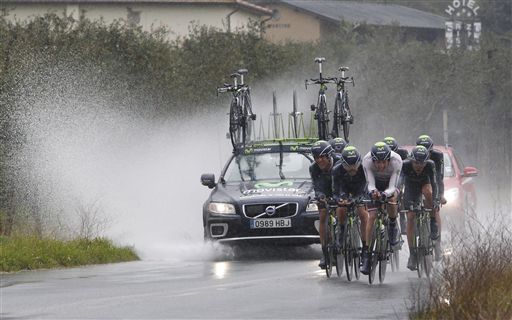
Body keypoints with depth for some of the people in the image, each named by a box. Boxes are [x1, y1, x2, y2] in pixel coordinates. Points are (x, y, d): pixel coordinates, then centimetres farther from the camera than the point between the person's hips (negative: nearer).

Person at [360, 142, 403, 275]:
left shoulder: (396, 161, -37)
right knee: (372, 216, -11)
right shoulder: (367, 160, -34)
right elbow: (370, 184, -31)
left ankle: (393, 226, -3)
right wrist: (372, 192, -54)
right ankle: (366, 254, -7)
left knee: (391, 199, -33)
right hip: (376, 183, 1)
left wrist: (384, 194, -55)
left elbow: (392, 187, -35)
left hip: (390, 185, -1)